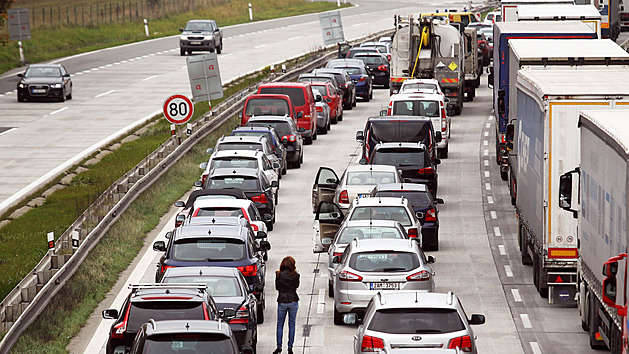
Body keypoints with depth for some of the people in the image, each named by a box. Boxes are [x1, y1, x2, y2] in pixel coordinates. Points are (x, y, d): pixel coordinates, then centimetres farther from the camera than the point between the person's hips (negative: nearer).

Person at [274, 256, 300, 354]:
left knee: (280, 325, 10)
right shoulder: (295, 275, -9)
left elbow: (277, 287, 4)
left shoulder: (279, 275, -8)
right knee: (292, 325, 9)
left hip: (282, 302, 0)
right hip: (293, 302, 0)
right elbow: (297, 286, 6)